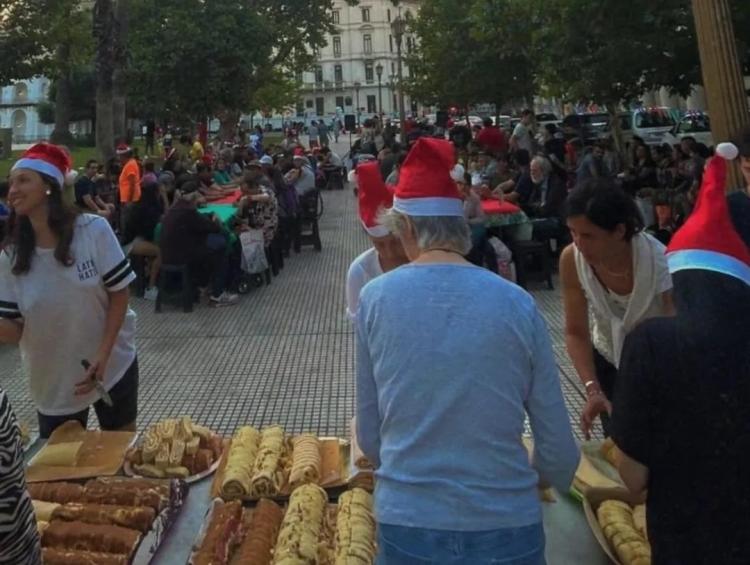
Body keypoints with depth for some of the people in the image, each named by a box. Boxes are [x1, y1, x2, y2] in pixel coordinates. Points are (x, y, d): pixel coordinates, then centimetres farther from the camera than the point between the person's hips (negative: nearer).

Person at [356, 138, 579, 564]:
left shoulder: (376, 298, -7)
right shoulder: (518, 303, -8)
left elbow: (369, 436, 1)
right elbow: (560, 448, -3)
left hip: (408, 523, 0)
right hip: (509, 525, 0)